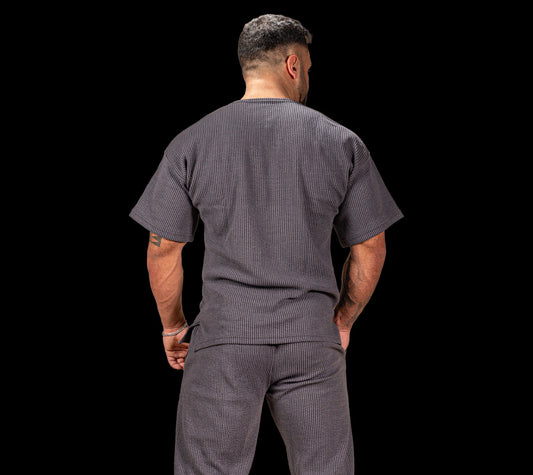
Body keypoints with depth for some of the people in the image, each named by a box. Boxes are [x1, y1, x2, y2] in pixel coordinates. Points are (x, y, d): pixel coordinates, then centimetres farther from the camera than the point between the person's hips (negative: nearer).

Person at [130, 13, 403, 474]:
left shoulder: (191, 142, 2)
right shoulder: (341, 142, 3)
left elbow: (163, 250, 3)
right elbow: (370, 250, 5)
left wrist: (173, 327, 16)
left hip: (225, 336, 0)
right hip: (313, 338, 1)